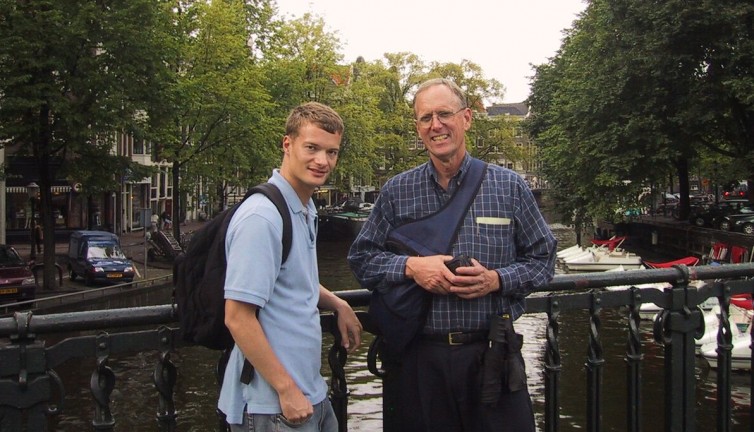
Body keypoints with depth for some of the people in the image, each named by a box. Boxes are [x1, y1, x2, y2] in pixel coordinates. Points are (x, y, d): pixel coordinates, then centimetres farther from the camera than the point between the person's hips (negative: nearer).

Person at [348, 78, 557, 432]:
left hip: (492, 353, 0)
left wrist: (497, 280, -12)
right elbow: (361, 258, 6)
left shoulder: (509, 187, 3)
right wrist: (410, 267, -12)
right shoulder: (397, 191, 5)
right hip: (419, 358, 1)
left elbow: (542, 258, 6)